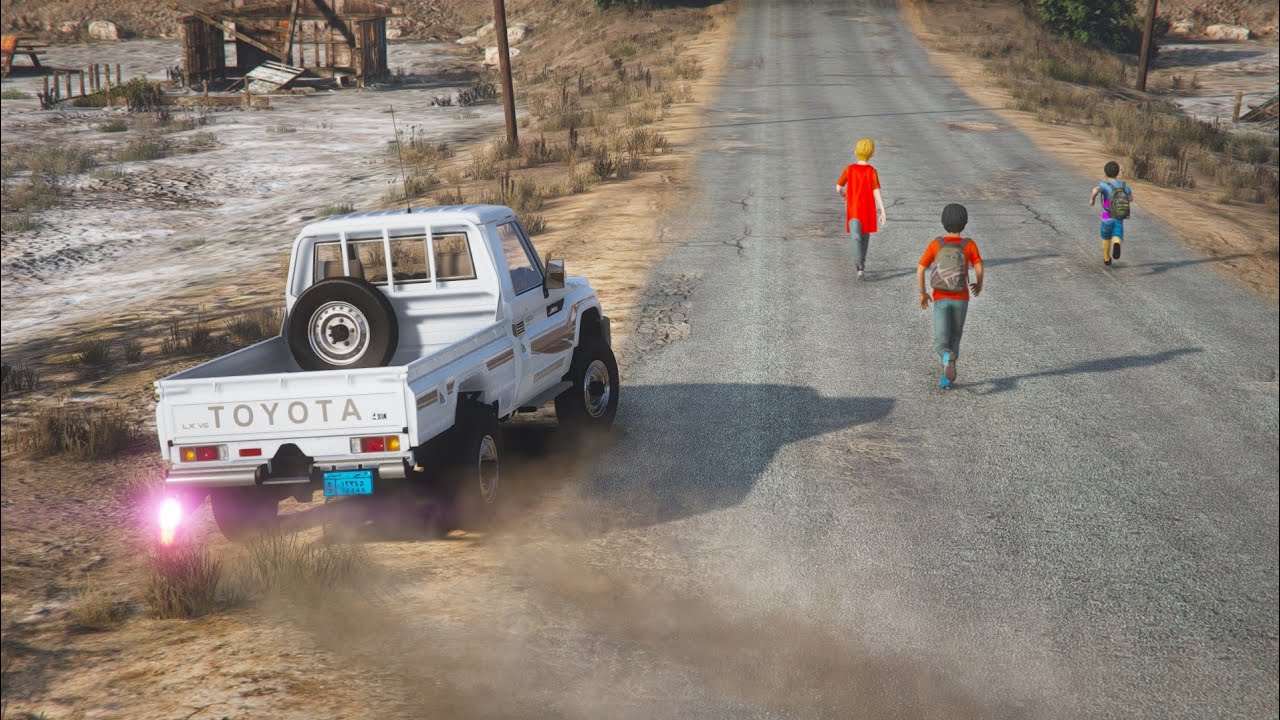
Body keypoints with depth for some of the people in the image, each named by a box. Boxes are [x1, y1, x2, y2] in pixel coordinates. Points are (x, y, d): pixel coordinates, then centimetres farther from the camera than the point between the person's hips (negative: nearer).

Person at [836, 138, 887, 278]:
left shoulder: (849, 169, -5)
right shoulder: (872, 171, -8)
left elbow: (838, 187, -1)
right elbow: (877, 192, -14)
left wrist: (843, 194, 22)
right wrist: (882, 211, -14)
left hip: (853, 210, -1)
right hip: (868, 209, 1)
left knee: (856, 237, -7)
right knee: (865, 236, 21)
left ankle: (860, 266, -26)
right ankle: (862, 263, 35)